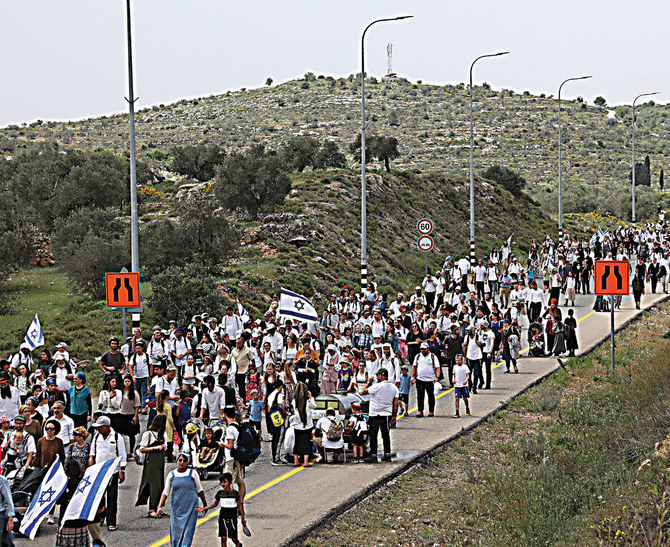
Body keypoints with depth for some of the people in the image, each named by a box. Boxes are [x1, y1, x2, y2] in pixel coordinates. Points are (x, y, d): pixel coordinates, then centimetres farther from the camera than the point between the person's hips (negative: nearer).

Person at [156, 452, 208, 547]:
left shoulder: (192, 473, 0)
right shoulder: (172, 474, 3)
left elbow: (199, 489, 10)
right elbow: (165, 492, 3)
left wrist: (205, 504, 15)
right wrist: (160, 506, -7)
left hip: (190, 507, -2)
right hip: (176, 507, 2)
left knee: (188, 531, -10)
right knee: (175, 531, 2)